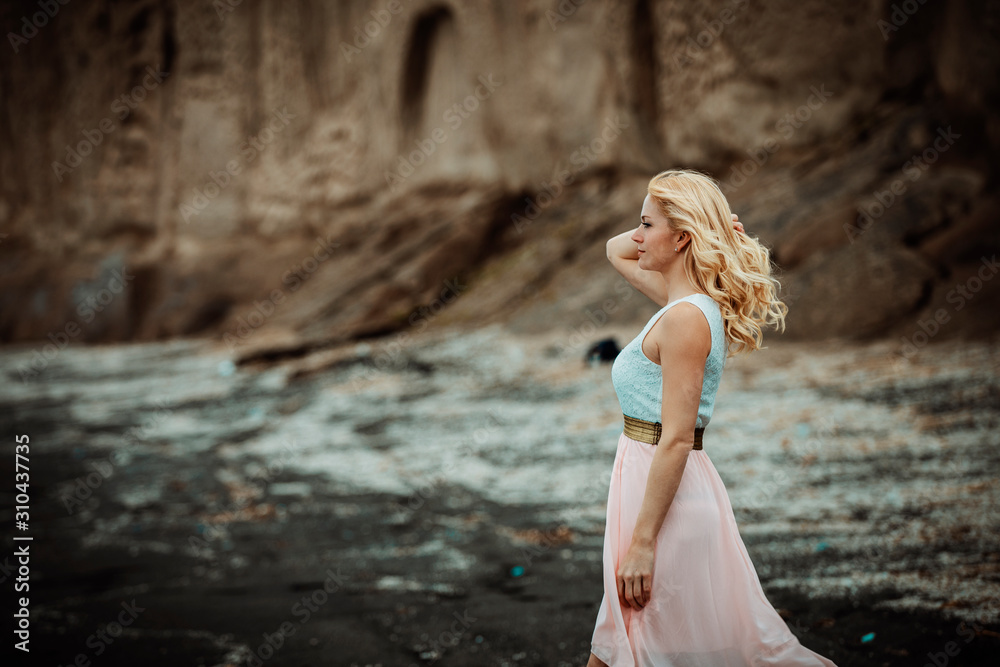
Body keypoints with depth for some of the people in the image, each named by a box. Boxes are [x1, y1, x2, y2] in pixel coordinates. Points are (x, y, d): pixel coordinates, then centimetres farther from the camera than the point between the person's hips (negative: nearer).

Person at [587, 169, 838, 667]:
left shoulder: (686, 318, -19)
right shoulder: (685, 299, 8)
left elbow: (677, 440, -23)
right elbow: (616, 250, 26)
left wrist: (643, 542, -22)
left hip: (665, 491, -9)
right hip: (641, 474, 9)